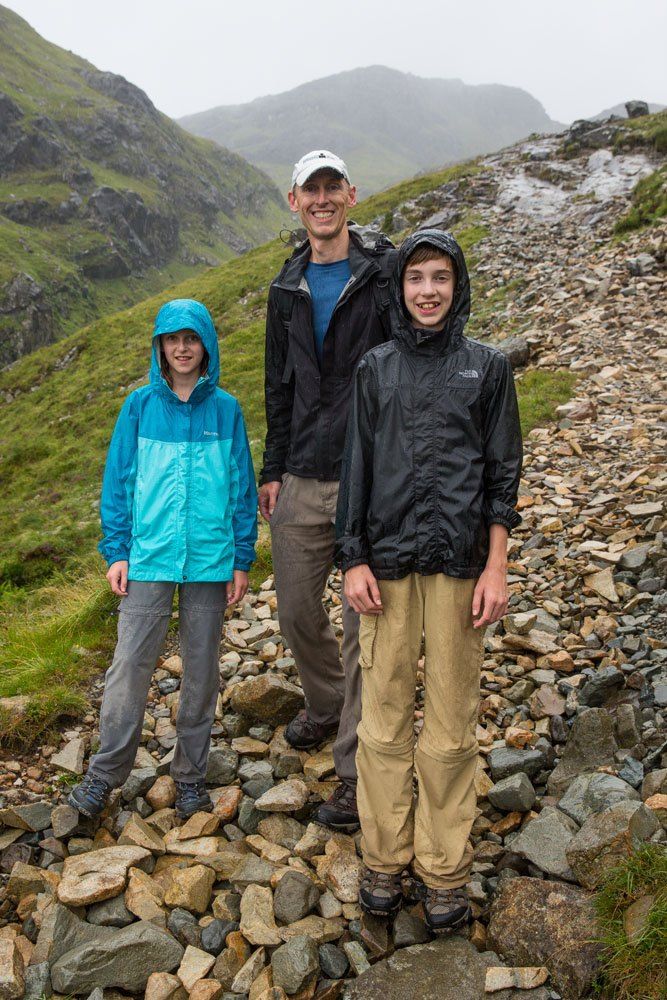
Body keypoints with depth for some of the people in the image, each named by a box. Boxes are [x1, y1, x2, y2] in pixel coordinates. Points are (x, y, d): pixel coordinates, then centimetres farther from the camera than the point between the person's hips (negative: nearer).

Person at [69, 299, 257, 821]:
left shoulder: (225, 409, 2)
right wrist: (116, 551, 0)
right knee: (131, 663, 0)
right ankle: (106, 772, 17)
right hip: (149, 557, 0)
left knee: (202, 669, 10)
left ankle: (191, 773, 25)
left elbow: (242, 487, 5)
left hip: (210, 558, 0)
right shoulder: (140, 405, 3)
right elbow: (119, 481, 6)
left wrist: (242, 559, 2)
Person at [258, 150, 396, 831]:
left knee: (365, 627, 0)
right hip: (302, 480, 6)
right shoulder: (287, 288, 13)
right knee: (296, 610, 16)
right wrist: (272, 469, 15)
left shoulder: (388, 271, -4)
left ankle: (356, 770, 14)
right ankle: (325, 706, 44)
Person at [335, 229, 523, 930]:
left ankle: (444, 870, 19)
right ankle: (385, 858, 20)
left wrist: (496, 568, -3)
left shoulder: (486, 367, 7)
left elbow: (502, 470, 5)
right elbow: (356, 467, 8)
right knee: (385, 715, 5)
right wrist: (353, 560, 1)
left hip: (458, 562, -1)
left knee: (451, 722, 4)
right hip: (387, 562, 1)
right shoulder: (375, 368, 10)